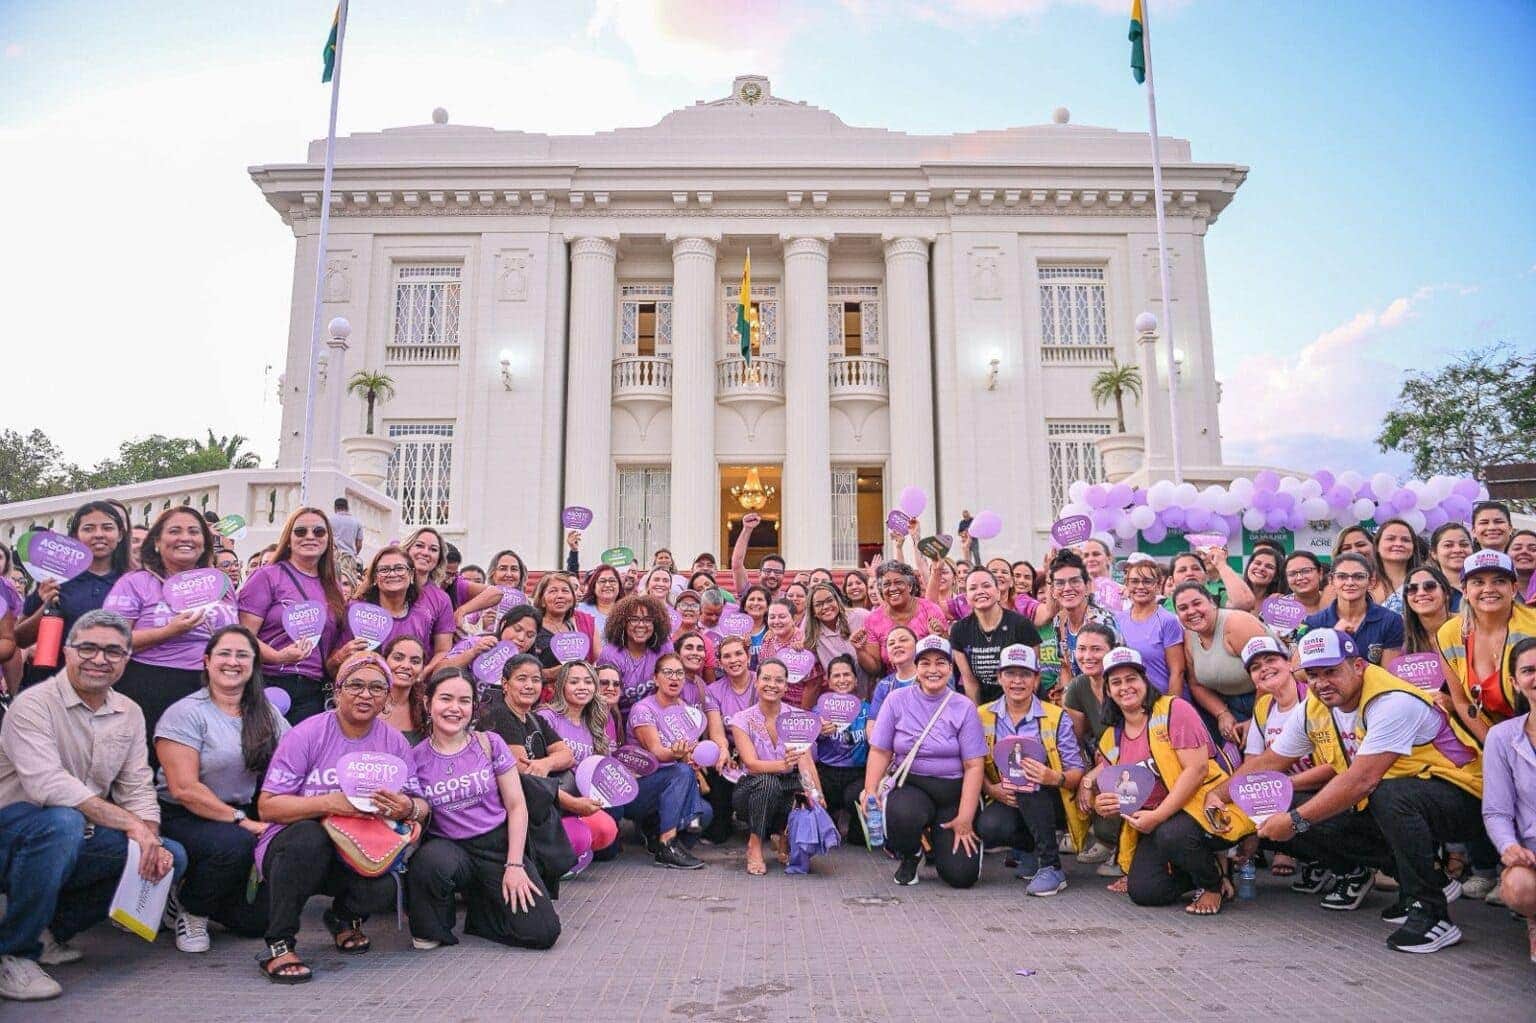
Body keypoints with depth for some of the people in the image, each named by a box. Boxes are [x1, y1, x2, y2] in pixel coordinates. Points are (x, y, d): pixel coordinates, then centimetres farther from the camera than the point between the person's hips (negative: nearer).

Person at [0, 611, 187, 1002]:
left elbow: (137, 788, 5)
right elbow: (47, 784, -29)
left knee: (171, 856, -10)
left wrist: (151, 840, -15)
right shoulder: (34, 704, -15)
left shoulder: (129, 713, 6)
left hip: (80, 840, 7)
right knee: (63, 822, -37)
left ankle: (53, 928, 7)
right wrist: (129, 823, -30)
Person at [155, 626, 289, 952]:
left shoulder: (267, 714, 8)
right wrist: (241, 820, -20)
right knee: (236, 843, -35)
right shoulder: (186, 713, -9)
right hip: (182, 818, -4)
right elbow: (184, 789, -16)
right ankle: (189, 909, -4)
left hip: (243, 816, 4)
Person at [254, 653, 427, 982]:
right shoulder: (306, 735, -10)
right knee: (309, 837, -37)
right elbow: (267, 806, -14)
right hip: (292, 846, -2)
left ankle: (344, 918, 12)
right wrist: (329, 803, -29)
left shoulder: (394, 742, 0)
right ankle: (278, 945, -16)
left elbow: (421, 806, -1)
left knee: (384, 889, -28)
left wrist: (408, 809, -27)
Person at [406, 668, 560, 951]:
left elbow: (516, 806, 0)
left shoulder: (490, 744, -1)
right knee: (432, 861, -39)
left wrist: (514, 865, -8)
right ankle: (430, 930, -5)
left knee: (543, 932, -16)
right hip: (450, 850, 0)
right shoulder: (416, 758, -1)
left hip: (498, 843, 1)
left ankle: (479, 903, 14)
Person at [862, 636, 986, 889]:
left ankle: (938, 843, 24)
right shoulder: (897, 701, 1)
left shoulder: (964, 708, -1)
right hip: (911, 787, 0)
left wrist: (965, 819, -11)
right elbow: (880, 751, 0)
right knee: (901, 814, -37)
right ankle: (909, 856, 2)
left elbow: (974, 765, -4)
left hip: (952, 792, 0)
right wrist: (870, 791, -15)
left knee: (961, 875, -14)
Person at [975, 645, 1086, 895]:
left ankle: (1051, 866, -20)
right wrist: (991, 788, -18)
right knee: (988, 827, -30)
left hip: (1048, 802, -2)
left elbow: (1078, 771, -7)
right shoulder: (983, 717, 3)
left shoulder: (1057, 718, -2)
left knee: (1029, 783, -34)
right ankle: (1032, 848, 7)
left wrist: (1054, 778, -28)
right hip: (1006, 800, 2)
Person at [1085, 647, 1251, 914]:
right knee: (1143, 892, -14)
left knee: (1171, 835, -36)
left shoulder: (1174, 710, -9)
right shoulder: (1110, 739, 10)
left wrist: (1157, 816, -23)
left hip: (1201, 804, -5)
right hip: (1154, 823, 5)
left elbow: (1197, 768, -18)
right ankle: (1193, 871, 18)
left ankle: (1214, 883, -3)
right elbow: (1113, 796, 15)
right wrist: (1103, 806, -11)